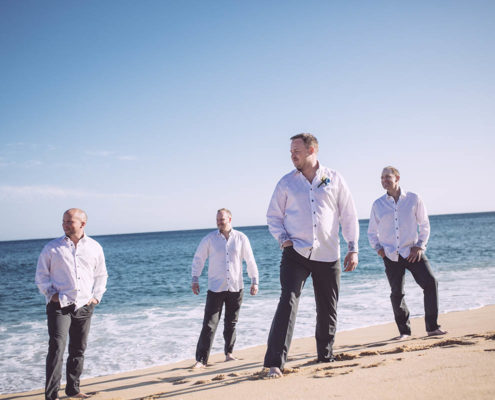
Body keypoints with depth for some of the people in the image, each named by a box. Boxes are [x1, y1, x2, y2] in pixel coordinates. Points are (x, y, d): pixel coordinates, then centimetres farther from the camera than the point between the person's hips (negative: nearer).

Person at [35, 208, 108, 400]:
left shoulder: (94, 247, 6)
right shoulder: (52, 248, -1)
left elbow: (101, 274, 17)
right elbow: (41, 275, 6)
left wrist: (97, 296, 6)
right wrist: (51, 294, -7)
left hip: (84, 306, 3)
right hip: (59, 306, -3)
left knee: (78, 350, 12)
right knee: (57, 348, -12)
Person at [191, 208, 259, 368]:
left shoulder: (241, 238, 3)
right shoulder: (209, 239, 0)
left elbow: (250, 261, 9)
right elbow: (198, 259, 7)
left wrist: (254, 281, 7)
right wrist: (195, 279, 1)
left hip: (235, 288, 2)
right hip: (215, 288, -2)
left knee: (231, 323, 10)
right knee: (209, 324, -8)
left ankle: (229, 353, 27)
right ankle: (201, 359, -7)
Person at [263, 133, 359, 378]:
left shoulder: (334, 179, 6)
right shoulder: (286, 183, 6)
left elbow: (348, 215, 8)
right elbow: (273, 216, 11)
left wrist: (353, 248, 3)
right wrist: (282, 238, -6)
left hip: (328, 255, 2)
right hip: (295, 253, -1)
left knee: (328, 309, 10)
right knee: (288, 301, -16)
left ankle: (325, 355, 31)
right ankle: (275, 363, -17)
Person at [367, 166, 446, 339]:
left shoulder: (413, 199, 2)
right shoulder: (378, 204, 6)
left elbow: (424, 225, 8)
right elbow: (372, 232, 16)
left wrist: (420, 246, -3)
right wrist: (378, 248, 1)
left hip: (412, 252, -1)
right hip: (391, 255, 1)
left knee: (430, 283, -13)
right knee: (397, 293, 1)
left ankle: (432, 327, -2)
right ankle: (404, 330, 17)